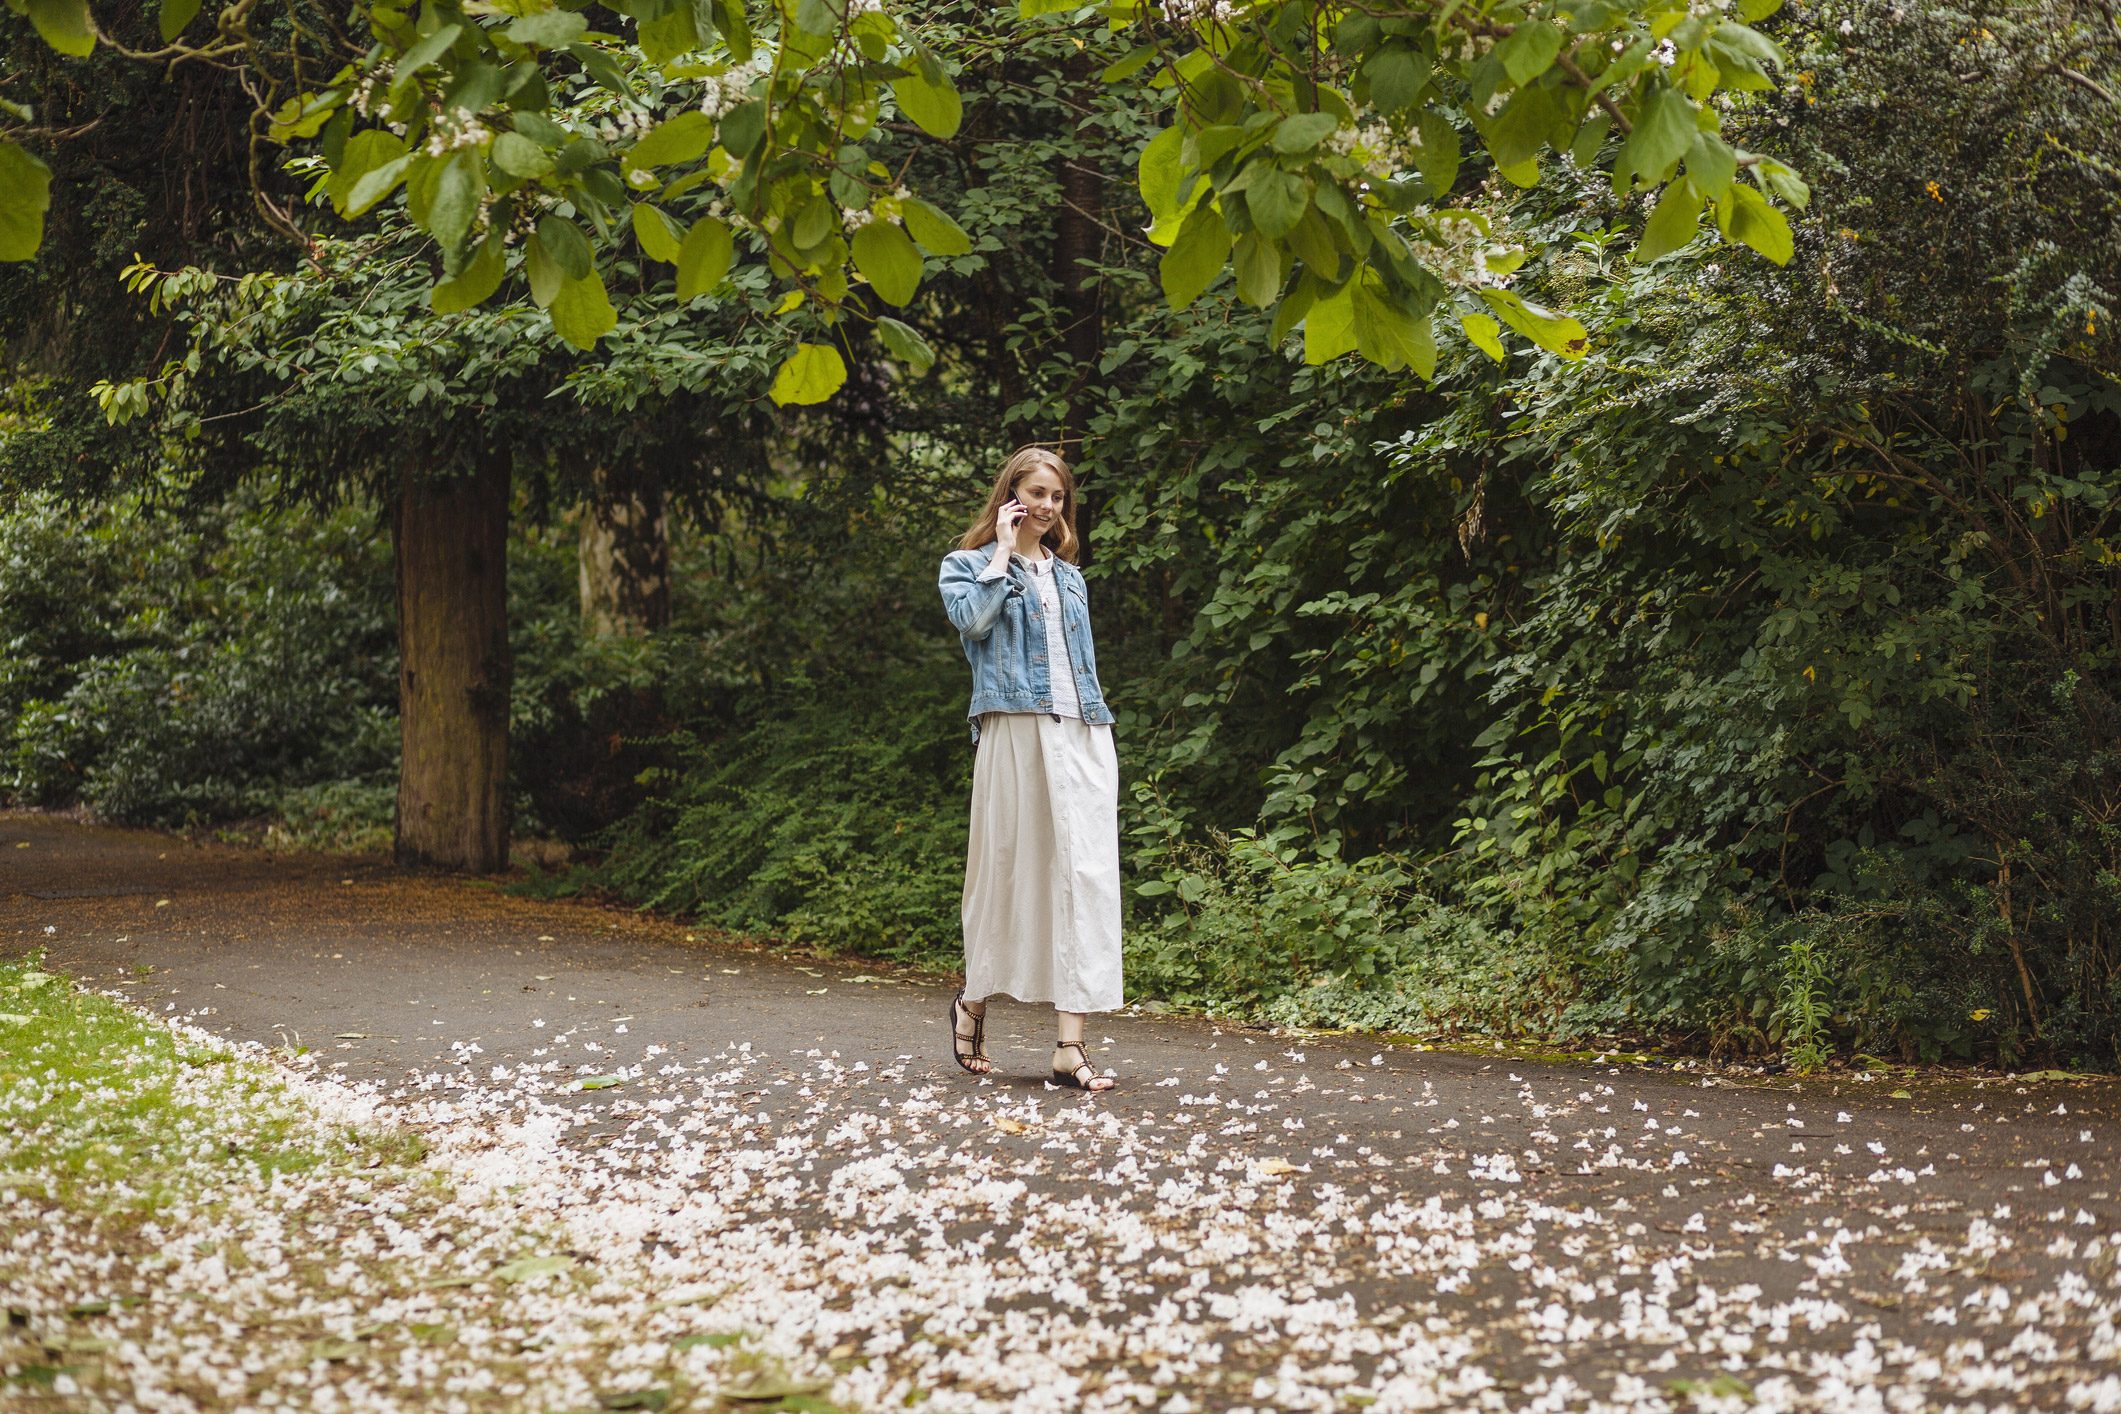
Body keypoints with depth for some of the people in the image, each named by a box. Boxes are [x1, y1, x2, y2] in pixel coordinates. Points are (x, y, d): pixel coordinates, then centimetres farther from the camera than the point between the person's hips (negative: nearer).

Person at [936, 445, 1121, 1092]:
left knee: (1085, 872, -7)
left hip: (1083, 732, 4)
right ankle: (975, 1003, 24)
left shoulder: (1069, 576, 24)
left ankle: (1070, 1043, -11)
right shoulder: (967, 565, 9)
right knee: (1009, 865, -1)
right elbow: (971, 619, -12)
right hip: (1015, 729, -4)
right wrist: (1004, 552, -3)